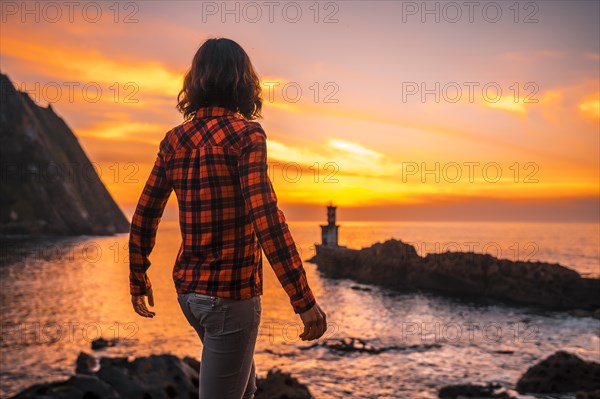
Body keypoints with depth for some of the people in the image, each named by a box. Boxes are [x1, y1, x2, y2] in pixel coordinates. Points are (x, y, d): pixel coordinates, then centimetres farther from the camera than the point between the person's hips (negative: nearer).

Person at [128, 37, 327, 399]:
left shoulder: (175, 139, 5)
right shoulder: (245, 134, -14)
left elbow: (144, 216, 8)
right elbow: (267, 221, -23)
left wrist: (138, 281, 21)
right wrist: (304, 300, -22)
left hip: (188, 289, 7)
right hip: (230, 292, -7)